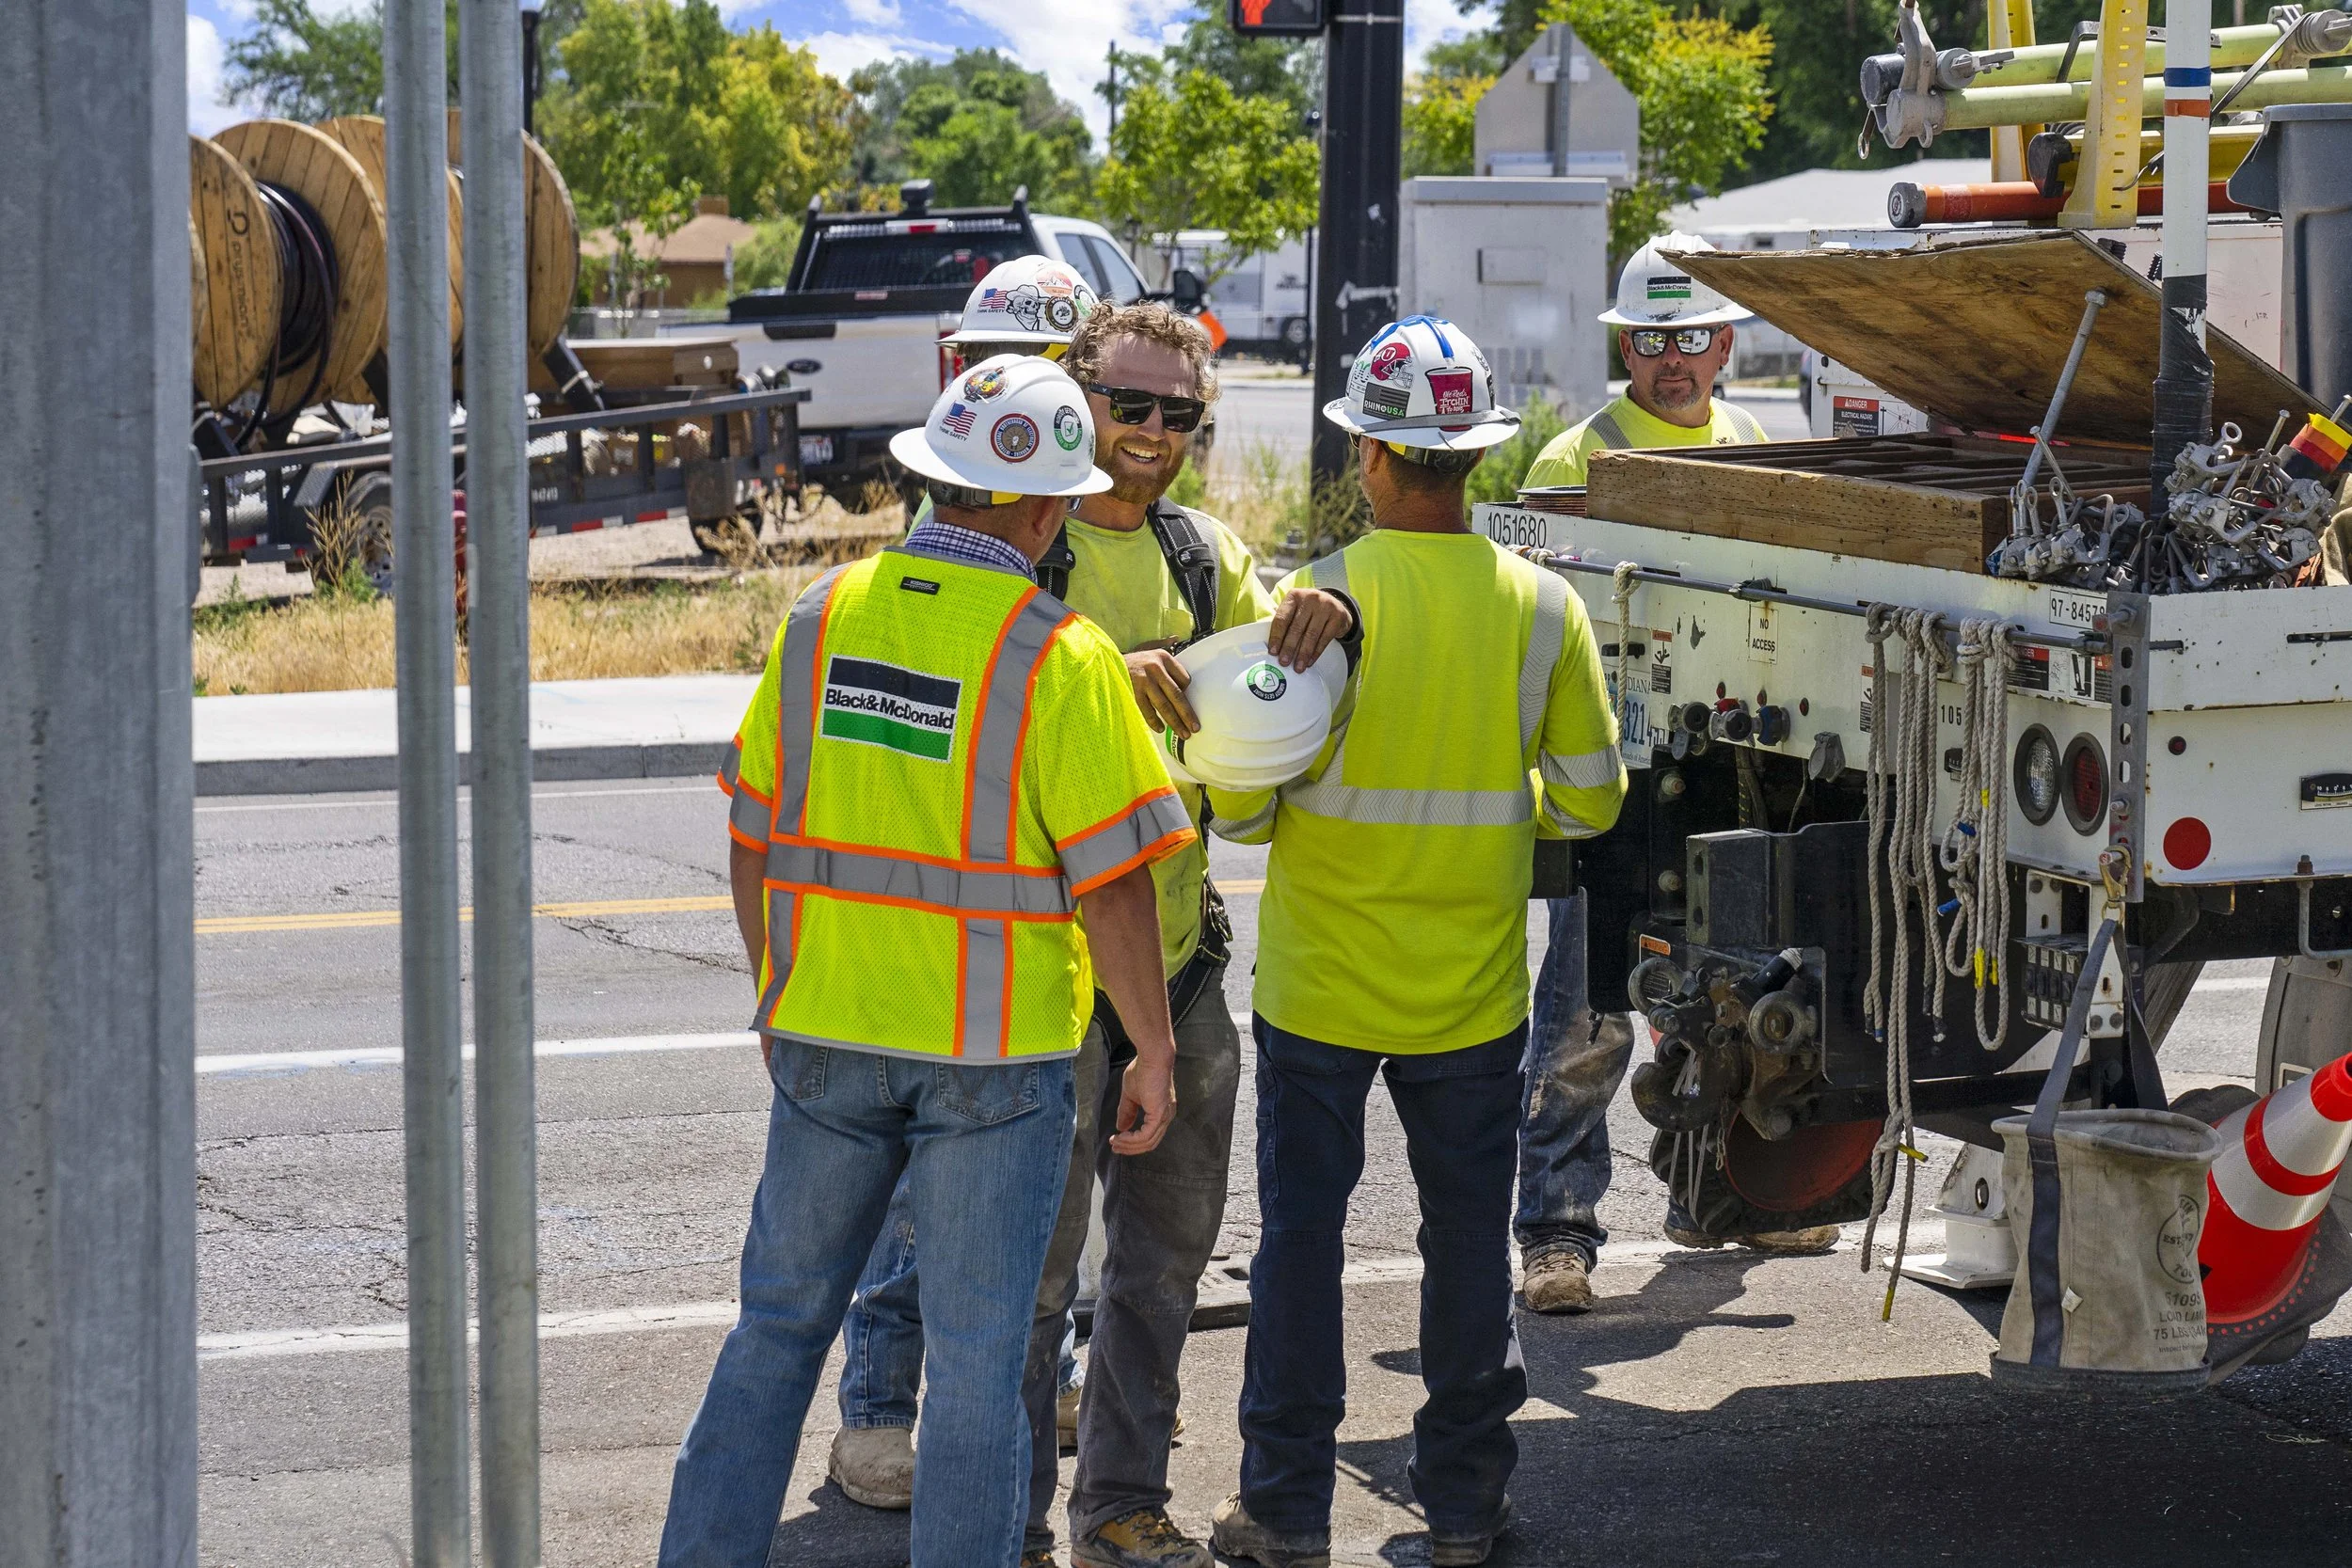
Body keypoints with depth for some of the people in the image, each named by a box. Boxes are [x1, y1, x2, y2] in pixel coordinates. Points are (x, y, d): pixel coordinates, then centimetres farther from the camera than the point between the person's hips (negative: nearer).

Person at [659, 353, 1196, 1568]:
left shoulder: (822, 615, 0)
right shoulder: (1057, 656, -13)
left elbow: (754, 832, 6)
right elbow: (1110, 882, -13)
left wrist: (774, 995, 19)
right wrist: (1154, 1051, -3)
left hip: (825, 1031, 4)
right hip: (998, 1055, -4)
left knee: (780, 1322, 16)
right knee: (976, 1358, 6)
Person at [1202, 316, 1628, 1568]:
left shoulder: (1319, 597, -14)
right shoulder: (1540, 606, -5)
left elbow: (1241, 805, -14)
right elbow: (1589, 798, 3)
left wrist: (1248, 812, 9)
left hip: (1319, 987, -2)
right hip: (1473, 994, 2)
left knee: (1302, 1235, 8)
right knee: (1467, 1237, 13)